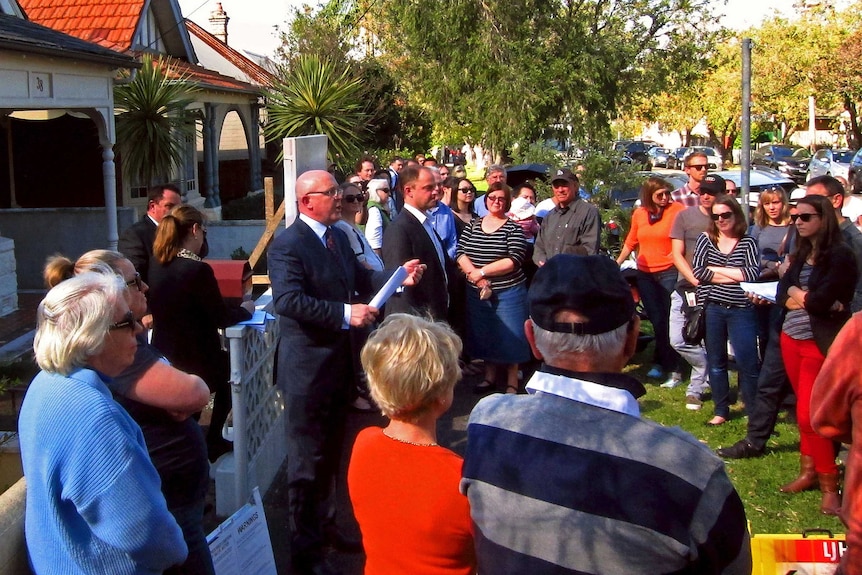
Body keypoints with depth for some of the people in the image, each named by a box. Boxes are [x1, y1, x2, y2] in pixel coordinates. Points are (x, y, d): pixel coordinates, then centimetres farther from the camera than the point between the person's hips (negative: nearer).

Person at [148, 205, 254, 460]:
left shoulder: (157, 265, -2)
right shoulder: (197, 270, -25)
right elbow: (222, 317, -16)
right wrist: (245, 309, 1)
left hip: (164, 357, 7)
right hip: (194, 362, -7)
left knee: (225, 362, 30)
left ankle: (213, 440, 34)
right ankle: (212, 442, 29)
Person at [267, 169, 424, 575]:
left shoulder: (338, 236, 10)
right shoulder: (287, 245, -18)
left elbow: (360, 279, 14)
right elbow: (288, 301, -29)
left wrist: (399, 276, -3)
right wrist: (346, 313, -31)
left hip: (339, 362, 9)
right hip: (307, 366, -9)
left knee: (330, 454, 22)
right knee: (307, 460, 4)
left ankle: (323, 526, 41)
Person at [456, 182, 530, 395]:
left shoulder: (513, 228, -5)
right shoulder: (472, 226, 7)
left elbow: (514, 261, -16)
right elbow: (460, 253, -2)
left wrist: (480, 272, -16)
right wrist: (475, 276, -18)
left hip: (508, 292, -4)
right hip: (478, 292, 4)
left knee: (509, 337, 4)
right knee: (484, 336, 13)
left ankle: (512, 383, 18)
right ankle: (490, 377, 30)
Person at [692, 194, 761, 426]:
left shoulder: (747, 243, 2)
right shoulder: (706, 239, 6)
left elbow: (753, 273, -12)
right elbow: (697, 270, -8)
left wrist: (716, 269, -8)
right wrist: (736, 276, -9)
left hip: (741, 310, -2)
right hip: (711, 309, 2)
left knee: (748, 362, -3)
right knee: (716, 362, 11)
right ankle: (721, 411, 23)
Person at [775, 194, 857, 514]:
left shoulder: (840, 256, -11)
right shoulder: (799, 255, 11)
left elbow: (822, 300, -21)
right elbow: (782, 296, 3)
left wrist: (798, 295, -2)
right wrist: (811, 301, -14)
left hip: (819, 342, -7)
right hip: (791, 338, 7)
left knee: (809, 415, -9)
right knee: (805, 411, 14)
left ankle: (830, 485, 3)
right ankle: (810, 472, 24)